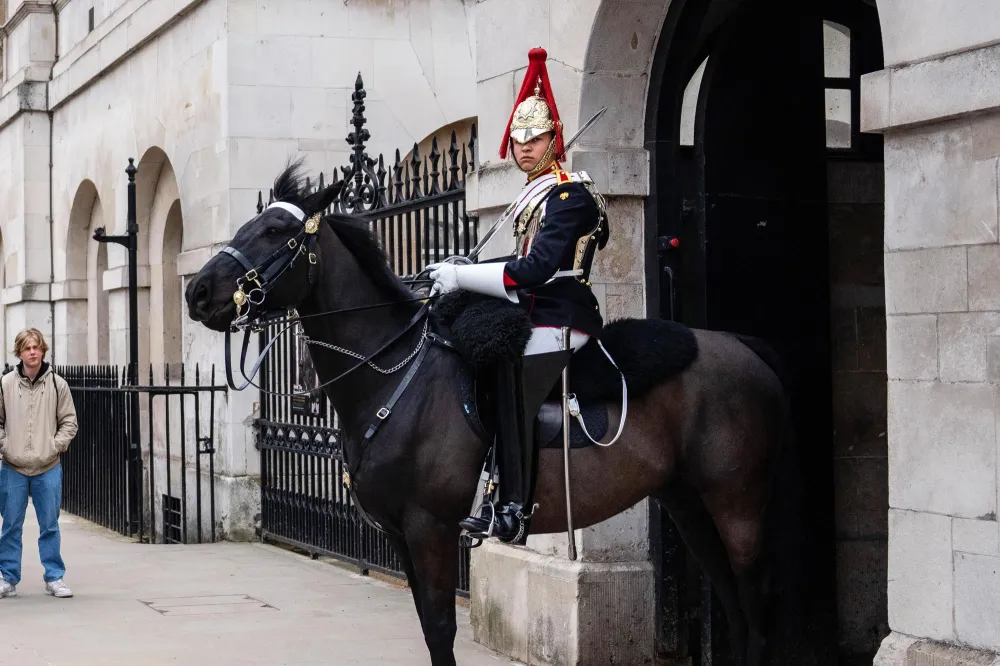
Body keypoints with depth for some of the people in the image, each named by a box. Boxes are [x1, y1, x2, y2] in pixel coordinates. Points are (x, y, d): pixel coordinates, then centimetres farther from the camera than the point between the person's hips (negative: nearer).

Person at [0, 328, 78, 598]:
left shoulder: (57, 384, 0)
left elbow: (69, 422, 5)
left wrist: (55, 446, -6)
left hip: (48, 468, 0)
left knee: (50, 525, 5)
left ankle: (54, 578, 14)